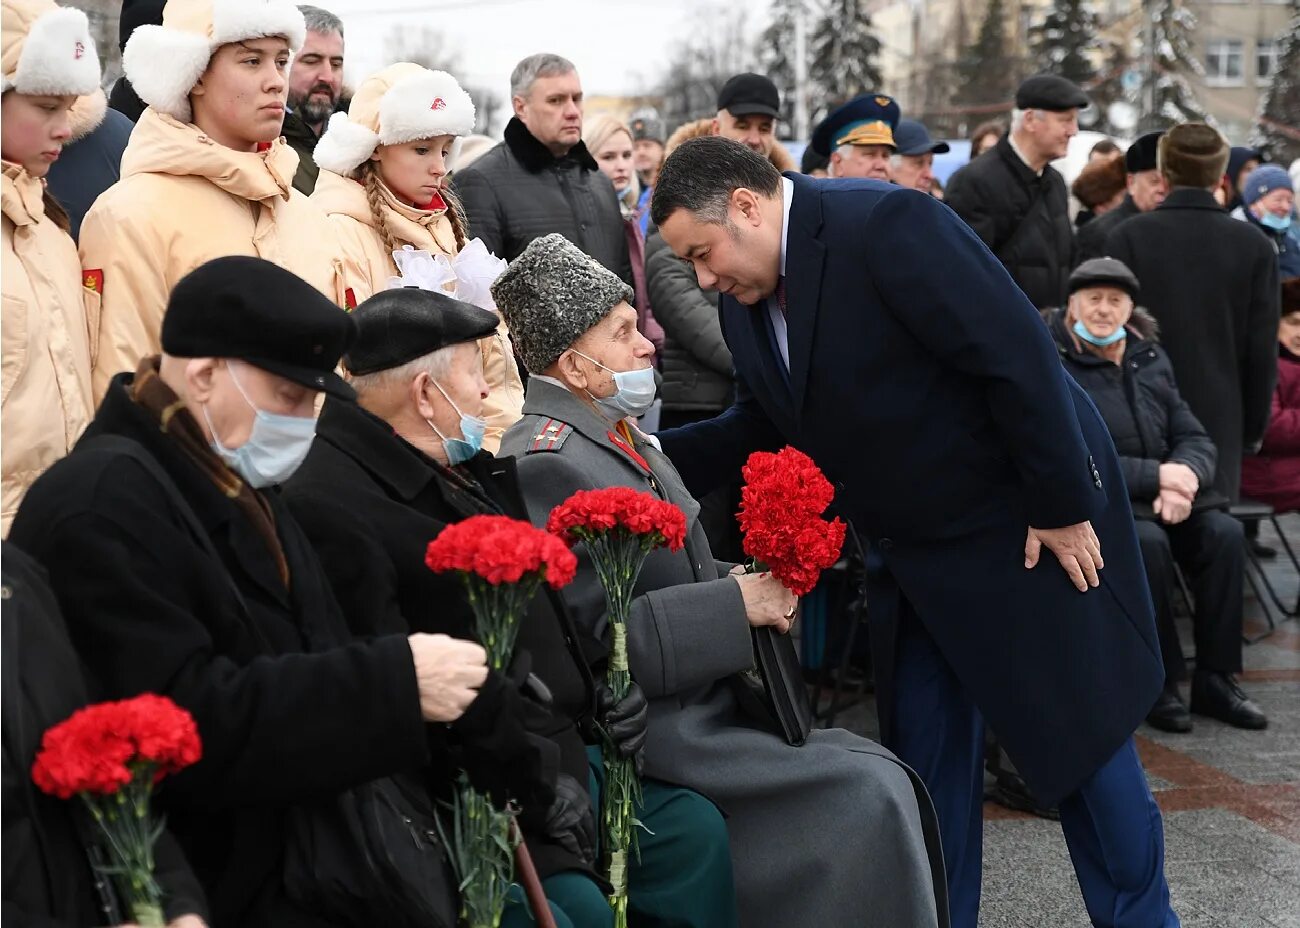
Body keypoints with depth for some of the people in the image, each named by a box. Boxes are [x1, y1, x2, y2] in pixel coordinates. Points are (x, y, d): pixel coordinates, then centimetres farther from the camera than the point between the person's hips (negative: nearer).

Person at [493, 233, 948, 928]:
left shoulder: (621, 438, 14)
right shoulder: (546, 462, -16)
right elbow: (596, 636, -23)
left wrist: (748, 586, 3)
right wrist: (738, 603, -18)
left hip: (706, 705, 9)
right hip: (652, 731, -9)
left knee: (880, 774, -2)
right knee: (867, 796, -15)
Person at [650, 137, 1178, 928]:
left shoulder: (886, 225, -25)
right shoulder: (747, 301, 1)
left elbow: (1018, 355, -26)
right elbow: (761, 427, 10)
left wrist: (1062, 508, -21)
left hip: (1030, 528, -7)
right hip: (914, 551, 8)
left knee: (1083, 731, 5)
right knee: (926, 755, 11)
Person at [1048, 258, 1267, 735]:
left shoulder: (1150, 359, 13)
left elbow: (1196, 439, 10)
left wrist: (1185, 476, -15)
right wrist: (1157, 476, -21)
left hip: (1161, 493, 6)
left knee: (1225, 533, -19)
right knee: (1148, 542, -33)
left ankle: (1214, 678, -9)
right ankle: (1158, 683, -17)